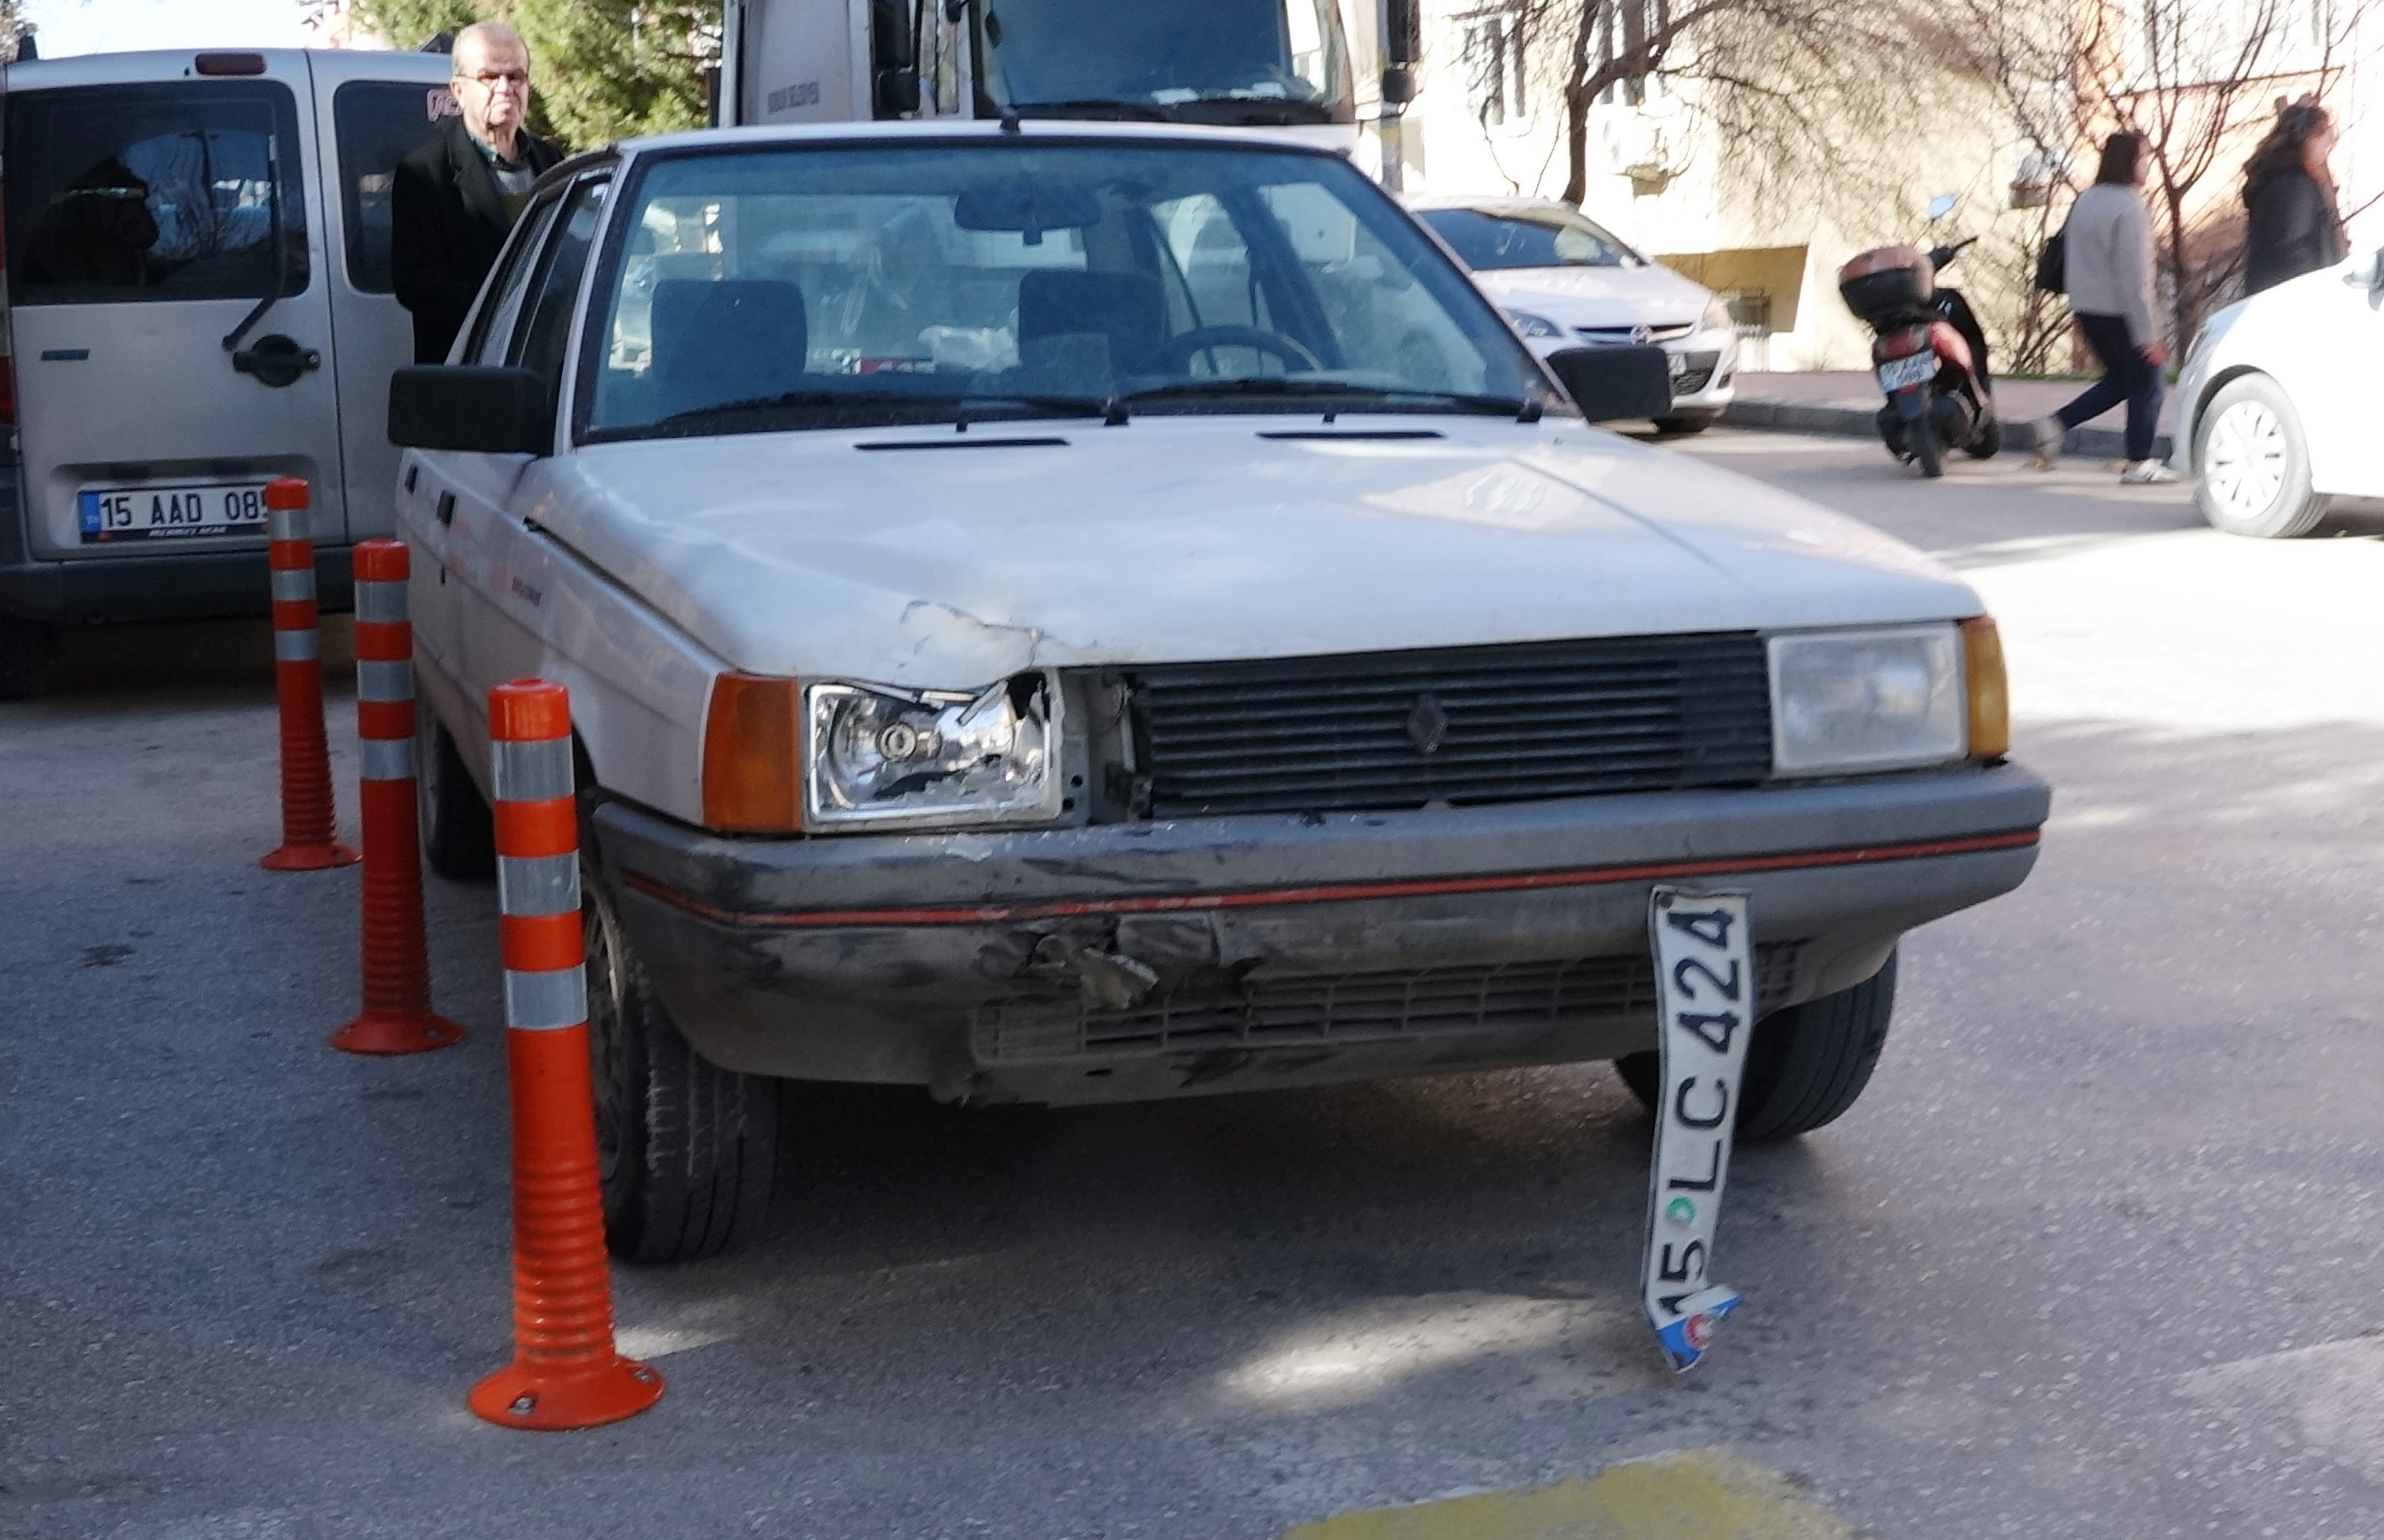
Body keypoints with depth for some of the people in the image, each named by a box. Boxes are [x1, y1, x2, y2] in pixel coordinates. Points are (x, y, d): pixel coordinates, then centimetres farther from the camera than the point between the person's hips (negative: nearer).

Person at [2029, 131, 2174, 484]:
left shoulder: (2084, 202, 10)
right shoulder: (2128, 207, -17)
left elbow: (2071, 261, 16)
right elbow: (2134, 274, -19)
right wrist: (2147, 333, -17)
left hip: (2086, 309, 9)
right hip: (2119, 311, -9)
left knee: (2119, 379, 21)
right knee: (2146, 385, 5)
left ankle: (2056, 425, 7)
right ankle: (2139, 463, 8)